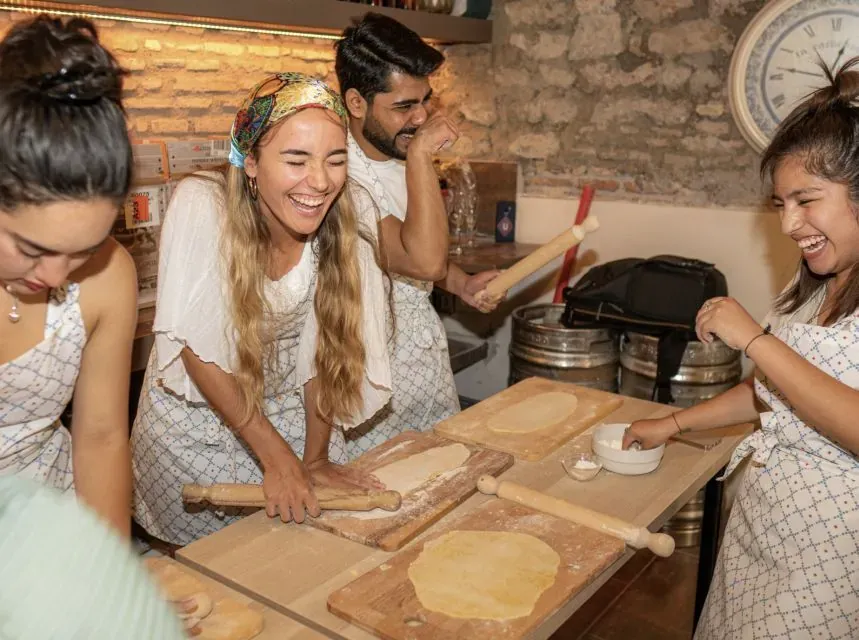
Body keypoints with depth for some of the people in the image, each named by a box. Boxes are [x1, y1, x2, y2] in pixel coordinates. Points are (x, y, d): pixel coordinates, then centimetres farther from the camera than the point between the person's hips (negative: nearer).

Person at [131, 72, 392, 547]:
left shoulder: (349, 218, -19)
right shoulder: (201, 207, -27)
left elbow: (329, 345, -10)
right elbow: (197, 349, -23)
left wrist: (315, 458, -8)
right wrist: (277, 457, -23)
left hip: (290, 411, 2)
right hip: (196, 420, -2)